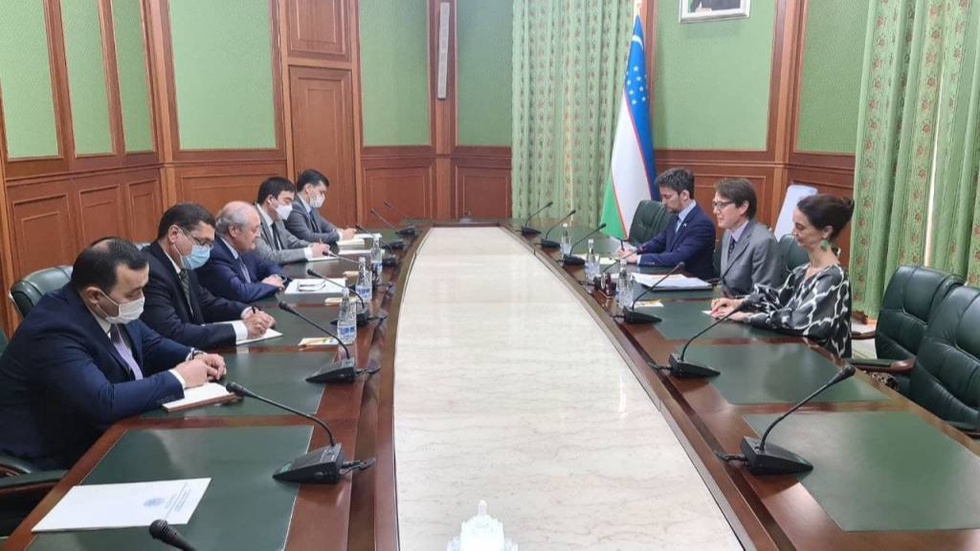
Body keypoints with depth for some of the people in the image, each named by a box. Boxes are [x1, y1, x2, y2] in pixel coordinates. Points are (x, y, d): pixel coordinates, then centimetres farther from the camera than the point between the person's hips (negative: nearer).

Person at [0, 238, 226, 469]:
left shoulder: (111, 310, -4)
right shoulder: (54, 331, -27)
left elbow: (151, 345, 13)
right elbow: (104, 403, -36)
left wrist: (193, 358, -7)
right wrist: (178, 378, -25)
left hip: (107, 431, 8)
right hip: (61, 457, -7)